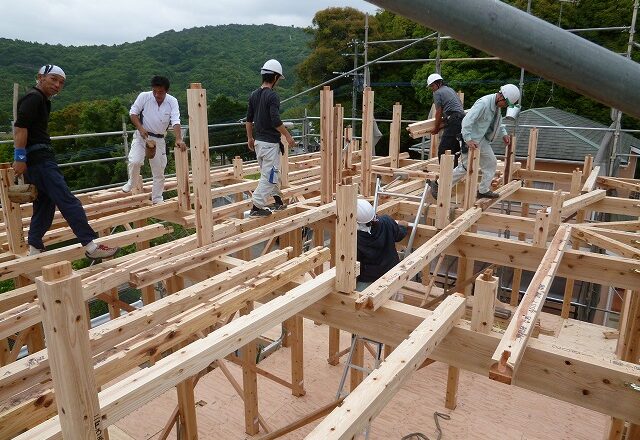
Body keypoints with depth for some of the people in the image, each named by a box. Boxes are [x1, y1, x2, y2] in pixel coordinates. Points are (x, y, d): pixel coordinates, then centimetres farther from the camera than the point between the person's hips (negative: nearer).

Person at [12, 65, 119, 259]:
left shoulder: (42, 100, 22)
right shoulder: (34, 97, -8)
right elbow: (20, 127, -18)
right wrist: (19, 158, -22)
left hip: (38, 158, 11)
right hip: (38, 157, -11)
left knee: (44, 203, 13)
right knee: (67, 200, -16)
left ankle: (34, 250, 18)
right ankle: (91, 246, -20)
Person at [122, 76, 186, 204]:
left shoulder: (172, 102, -12)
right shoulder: (144, 96, -14)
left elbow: (175, 122, -21)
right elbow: (133, 113, -4)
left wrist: (179, 139, -36)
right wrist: (140, 128, -19)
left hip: (159, 139, 2)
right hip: (142, 135, -1)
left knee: (159, 171, 7)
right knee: (135, 161, -23)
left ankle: (157, 199, 22)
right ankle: (131, 182, 8)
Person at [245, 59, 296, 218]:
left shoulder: (254, 94, 9)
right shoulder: (272, 96, -15)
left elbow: (249, 119, 12)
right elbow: (276, 121, -21)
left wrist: (250, 138, 20)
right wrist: (288, 136, -10)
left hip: (258, 141, 8)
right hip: (270, 142, -8)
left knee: (273, 173, 19)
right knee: (269, 174, -3)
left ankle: (278, 200, 28)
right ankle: (256, 207, -3)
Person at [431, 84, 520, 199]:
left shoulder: (497, 105, 4)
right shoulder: (483, 103, -26)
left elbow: (498, 121, 24)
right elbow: (467, 120, -32)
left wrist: (503, 134, 14)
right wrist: (468, 139, -37)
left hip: (482, 140, 9)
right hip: (471, 140, -9)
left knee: (491, 164, 10)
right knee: (465, 167, -2)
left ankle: (483, 190, 21)